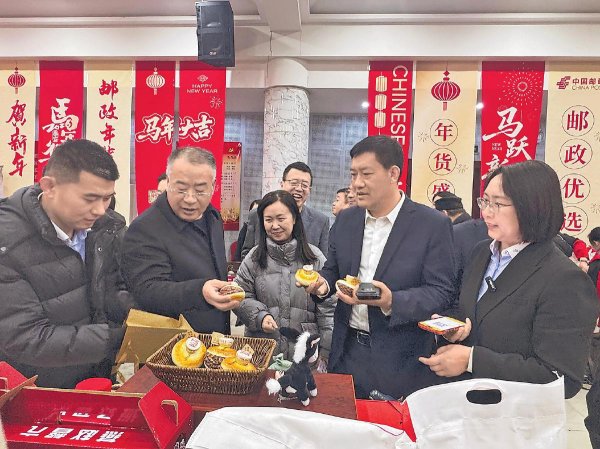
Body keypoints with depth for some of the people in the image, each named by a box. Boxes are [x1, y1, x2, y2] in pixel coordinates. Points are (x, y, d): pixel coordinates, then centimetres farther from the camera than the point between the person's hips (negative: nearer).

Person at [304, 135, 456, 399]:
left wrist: (392, 302, -27)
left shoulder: (433, 225, -10)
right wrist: (322, 283, -9)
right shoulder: (345, 220, 5)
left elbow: (442, 292, -13)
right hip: (347, 350, 4)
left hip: (399, 360, -4)